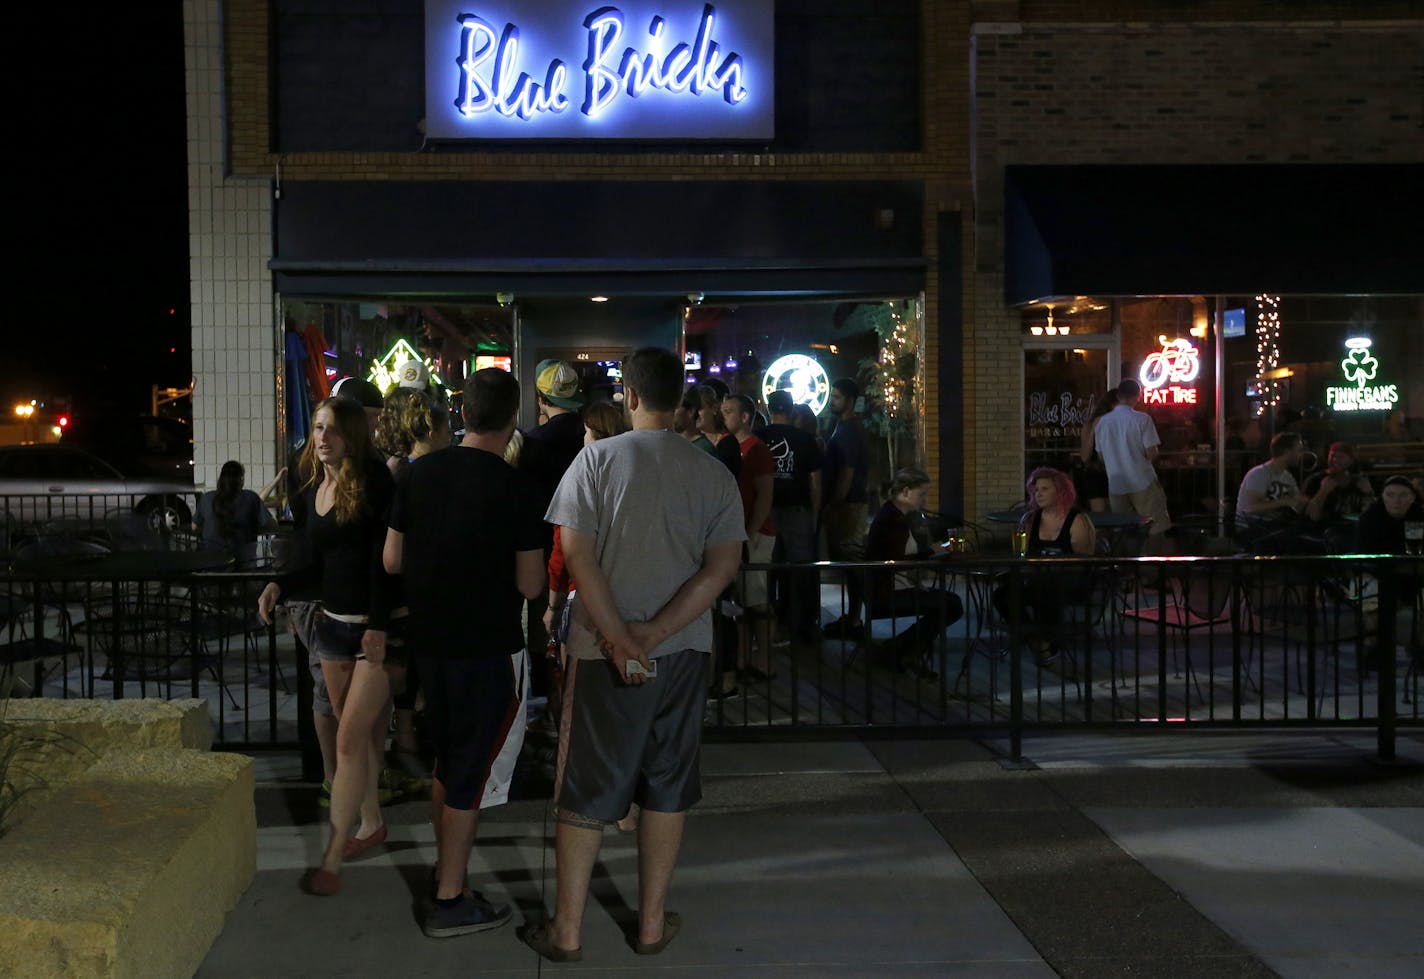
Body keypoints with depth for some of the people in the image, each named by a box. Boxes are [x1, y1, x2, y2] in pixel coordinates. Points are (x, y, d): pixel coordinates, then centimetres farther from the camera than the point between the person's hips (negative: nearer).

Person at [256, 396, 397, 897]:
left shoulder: (374, 483, -13)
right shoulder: (312, 490, 9)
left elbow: (383, 558, -18)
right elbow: (317, 563, 16)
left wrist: (379, 626, -22)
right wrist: (279, 586, -2)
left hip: (376, 625, -7)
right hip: (333, 623, 7)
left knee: (351, 738, -8)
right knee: (358, 731, 16)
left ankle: (332, 858, -2)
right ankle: (371, 823, 33)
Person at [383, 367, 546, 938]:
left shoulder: (421, 473, 0)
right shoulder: (515, 488, -15)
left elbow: (392, 560, 6)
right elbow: (530, 585, -13)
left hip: (430, 640, 6)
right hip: (488, 649, -6)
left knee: (447, 761, 20)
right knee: (472, 771, 4)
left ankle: (446, 876, 33)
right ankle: (450, 902, 12)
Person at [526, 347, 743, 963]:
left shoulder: (597, 459, -7)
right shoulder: (713, 473, -1)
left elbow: (578, 555, -14)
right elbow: (723, 567, -8)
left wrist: (620, 639, -14)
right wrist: (654, 635, -13)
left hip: (603, 646, -2)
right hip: (684, 650, 2)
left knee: (586, 791, 9)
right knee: (667, 786, 14)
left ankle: (566, 930, 18)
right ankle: (653, 924, 24)